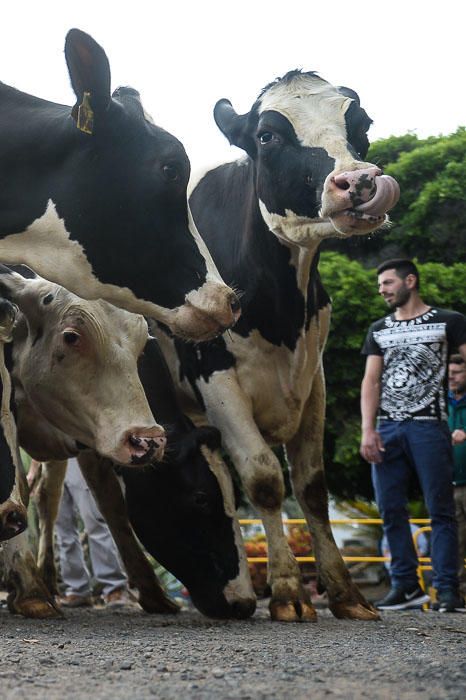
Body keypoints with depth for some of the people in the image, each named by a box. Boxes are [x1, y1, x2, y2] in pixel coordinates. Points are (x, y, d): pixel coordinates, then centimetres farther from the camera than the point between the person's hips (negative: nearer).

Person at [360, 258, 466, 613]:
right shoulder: (379, 330, 17)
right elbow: (371, 382, 11)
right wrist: (368, 430, -2)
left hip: (429, 427, -4)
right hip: (388, 429, 5)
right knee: (391, 510, 2)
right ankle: (406, 585, 10)